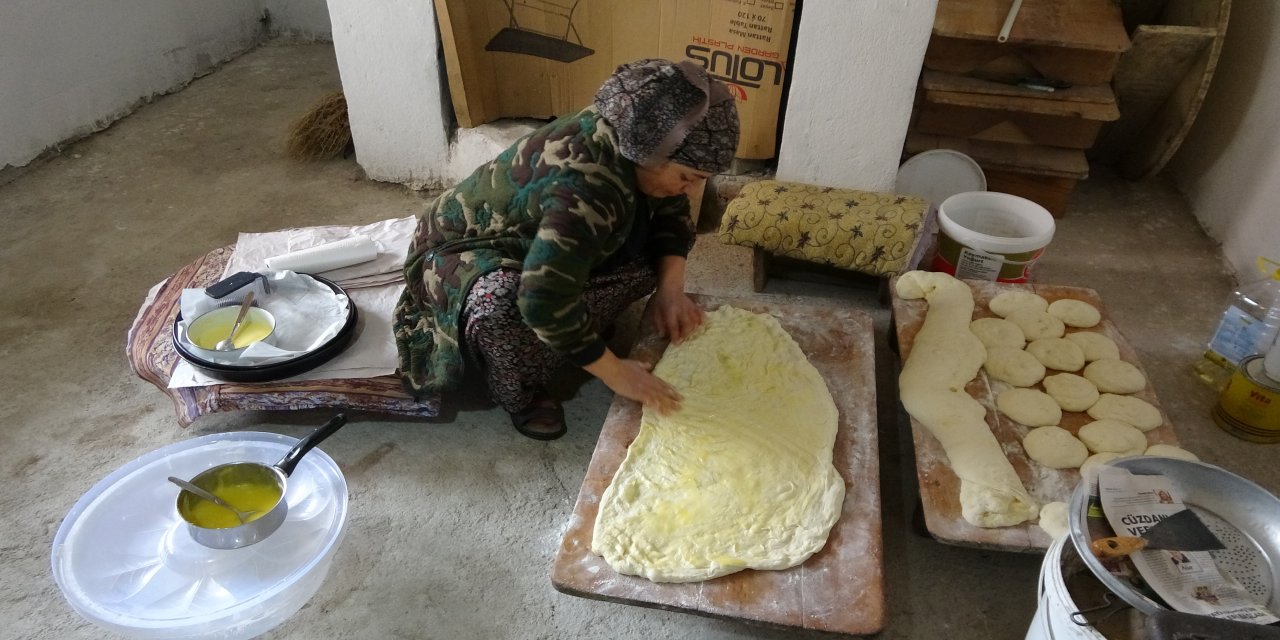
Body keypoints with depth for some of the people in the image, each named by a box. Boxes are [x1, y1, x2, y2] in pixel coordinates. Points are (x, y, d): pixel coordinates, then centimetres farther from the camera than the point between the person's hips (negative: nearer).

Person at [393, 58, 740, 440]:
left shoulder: (632, 141, -14)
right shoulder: (586, 186, -40)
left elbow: (672, 214, 3)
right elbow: (545, 301, -43)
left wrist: (671, 288, -12)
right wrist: (614, 372, -32)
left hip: (534, 238, 8)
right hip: (460, 251, -8)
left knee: (646, 261, -7)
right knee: (502, 307, -39)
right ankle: (519, 395, -9)